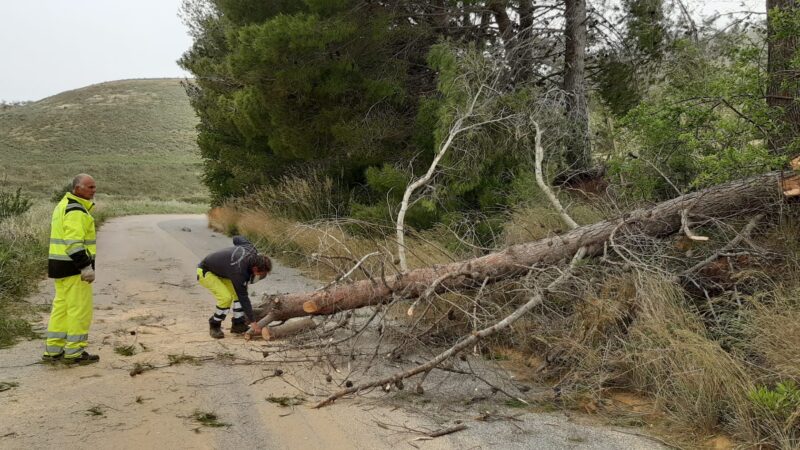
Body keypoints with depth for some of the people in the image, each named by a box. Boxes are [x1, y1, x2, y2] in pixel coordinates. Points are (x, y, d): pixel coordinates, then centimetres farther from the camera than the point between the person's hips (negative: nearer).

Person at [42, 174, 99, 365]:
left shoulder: (64, 206, 17)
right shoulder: (76, 211, -17)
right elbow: (74, 243, -24)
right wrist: (86, 267, -23)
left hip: (61, 266, 10)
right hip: (74, 267, -10)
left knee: (61, 306, 14)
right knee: (80, 309, -3)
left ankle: (53, 350, 20)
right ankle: (75, 352, 2)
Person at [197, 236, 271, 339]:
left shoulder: (250, 249, -18)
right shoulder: (239, 271, -37)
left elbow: (237, 238, 4)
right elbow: (243, 297, -31)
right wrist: (253, 322, -27)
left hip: (219, 270, 9)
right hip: (205, 272, -9)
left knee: (237, 292, -4)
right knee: (226, 297, -24)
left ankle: (238, 324, 5)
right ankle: (214, 326, -3)